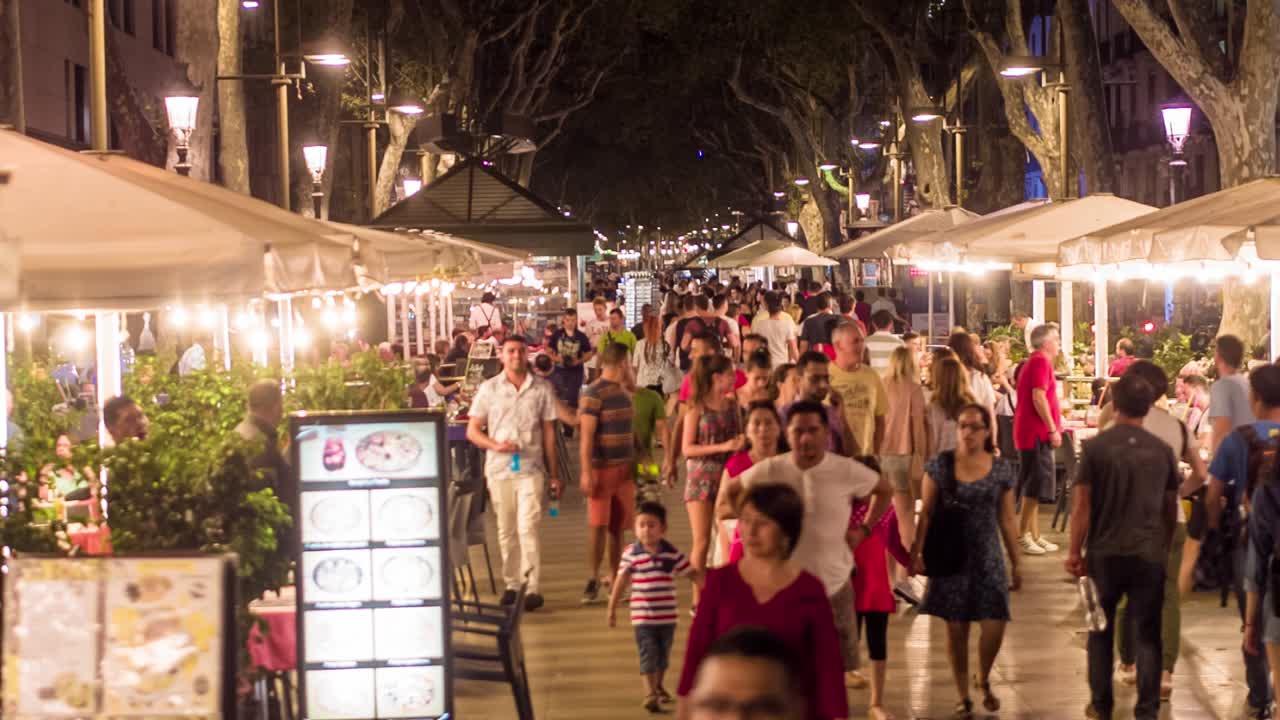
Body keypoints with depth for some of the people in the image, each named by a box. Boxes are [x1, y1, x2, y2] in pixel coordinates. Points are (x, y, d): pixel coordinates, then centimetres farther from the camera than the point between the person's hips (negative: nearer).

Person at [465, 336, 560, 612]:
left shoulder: (542, 389, 5)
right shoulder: (489, 389, 5)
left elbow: (548, 432, 9)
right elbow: (472, 430, 5)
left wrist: (554, 474, 9)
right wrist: (495, 445, -14)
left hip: (530, 469, -1)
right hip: (499, 469, 2)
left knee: (528, 527, -12)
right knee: (506, 531, 7)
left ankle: (533, 588, -11)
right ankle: (511, 584, 18)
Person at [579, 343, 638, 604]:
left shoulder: (623, 392, 14)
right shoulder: (594, 394, -10)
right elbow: (586, 435, -14)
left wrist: (635, 465, 18)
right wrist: (586, 472, -19)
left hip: (624, 469, 7)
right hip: (601, 468, -7)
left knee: (618, 527, 8)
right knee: (597, 525, -7)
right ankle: (593, 579, 0)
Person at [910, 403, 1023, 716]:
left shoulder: (1001, 470, 1)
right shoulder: (940, 465, -3)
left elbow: (1006, 520, 6)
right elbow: (927, 513, -1)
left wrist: (1015, 563, 7)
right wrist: (917, 552, -11)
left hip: (988, 558, 1)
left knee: (994, 626, -6)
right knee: (956, 629, 2)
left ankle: (984, 681, 23)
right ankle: (963, 695, 19)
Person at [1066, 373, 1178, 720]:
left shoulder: (1096, 447, -7)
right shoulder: (1162, 451, 1)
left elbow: (1081, 505, -8)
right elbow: (1170, 507, 8)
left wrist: (1075, 552, -1)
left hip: (1105, 552, -1)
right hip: (1150, 554, 1)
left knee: (1101, 630, 14)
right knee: (1147, 633, 6)